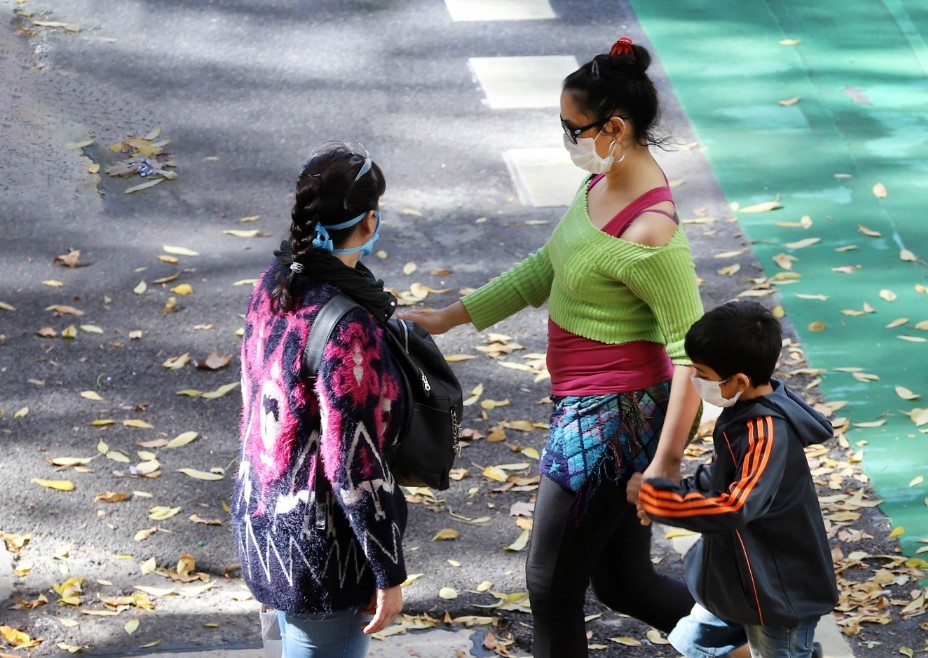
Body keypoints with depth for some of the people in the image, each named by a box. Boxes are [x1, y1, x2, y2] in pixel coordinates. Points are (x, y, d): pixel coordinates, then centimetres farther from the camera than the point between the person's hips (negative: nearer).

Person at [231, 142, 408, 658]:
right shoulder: (347, 328, -28)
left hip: (264, 513, 9)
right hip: (320, 539, -9)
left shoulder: (275, 284, -3)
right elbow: (353, 465, -25)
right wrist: (390, 573, -15)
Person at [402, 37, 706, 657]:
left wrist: (666, 462, -25)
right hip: (587, 406, 9)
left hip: (613, 418, -9)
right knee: (622, 581, 19)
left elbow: (692, 353, -24)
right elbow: (547, 268, 16)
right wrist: (450, 317, 17)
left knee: (552, 585, 5)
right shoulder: (603, 182, 2)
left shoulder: (650, 232, -26)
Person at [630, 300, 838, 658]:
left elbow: (735, 507, -40)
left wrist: (656, 498, -33)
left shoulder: (769, 435, -31)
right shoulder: (744, 412, -2)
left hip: (780, 593, -10)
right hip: (740, 580, 10)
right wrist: (673, 494, 0)